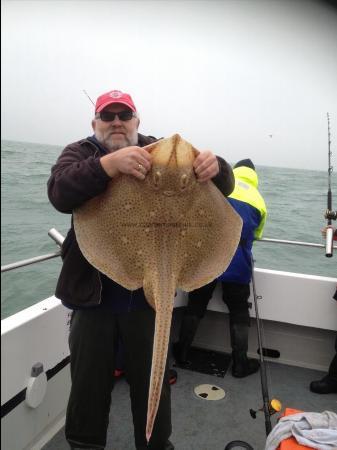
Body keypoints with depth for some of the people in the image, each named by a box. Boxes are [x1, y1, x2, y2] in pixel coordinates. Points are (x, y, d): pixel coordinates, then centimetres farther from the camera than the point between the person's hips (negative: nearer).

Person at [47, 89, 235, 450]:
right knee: (89, 383, 17)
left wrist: (215, 167, -26)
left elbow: (223, 188, -2)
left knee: (152, 381, 17)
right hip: (94, 293, 0)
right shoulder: (79, 153, 0)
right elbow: (60, 193, -22)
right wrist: (111, 163, -37)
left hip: (148, 293, 1)